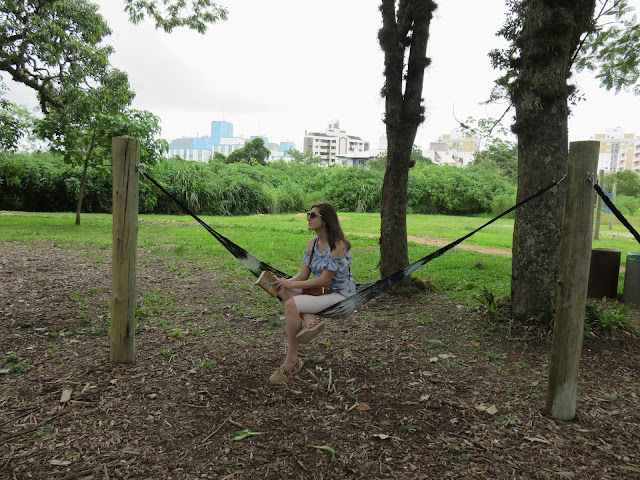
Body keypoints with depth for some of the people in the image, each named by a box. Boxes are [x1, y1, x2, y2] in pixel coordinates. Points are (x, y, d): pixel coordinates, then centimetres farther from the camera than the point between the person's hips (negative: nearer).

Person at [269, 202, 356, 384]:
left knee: (291, 305, -26)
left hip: (340, 294, -8)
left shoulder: (337, 245, -18)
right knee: (282, 289, -11)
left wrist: (293, 284, -19)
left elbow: (324, 279, -21)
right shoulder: (312, 243, 7)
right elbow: (303, 274, 5)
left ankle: (291, 361, -15)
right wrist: (287, 282, -16)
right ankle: (309, 320, -26)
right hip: (321, 291, 8)